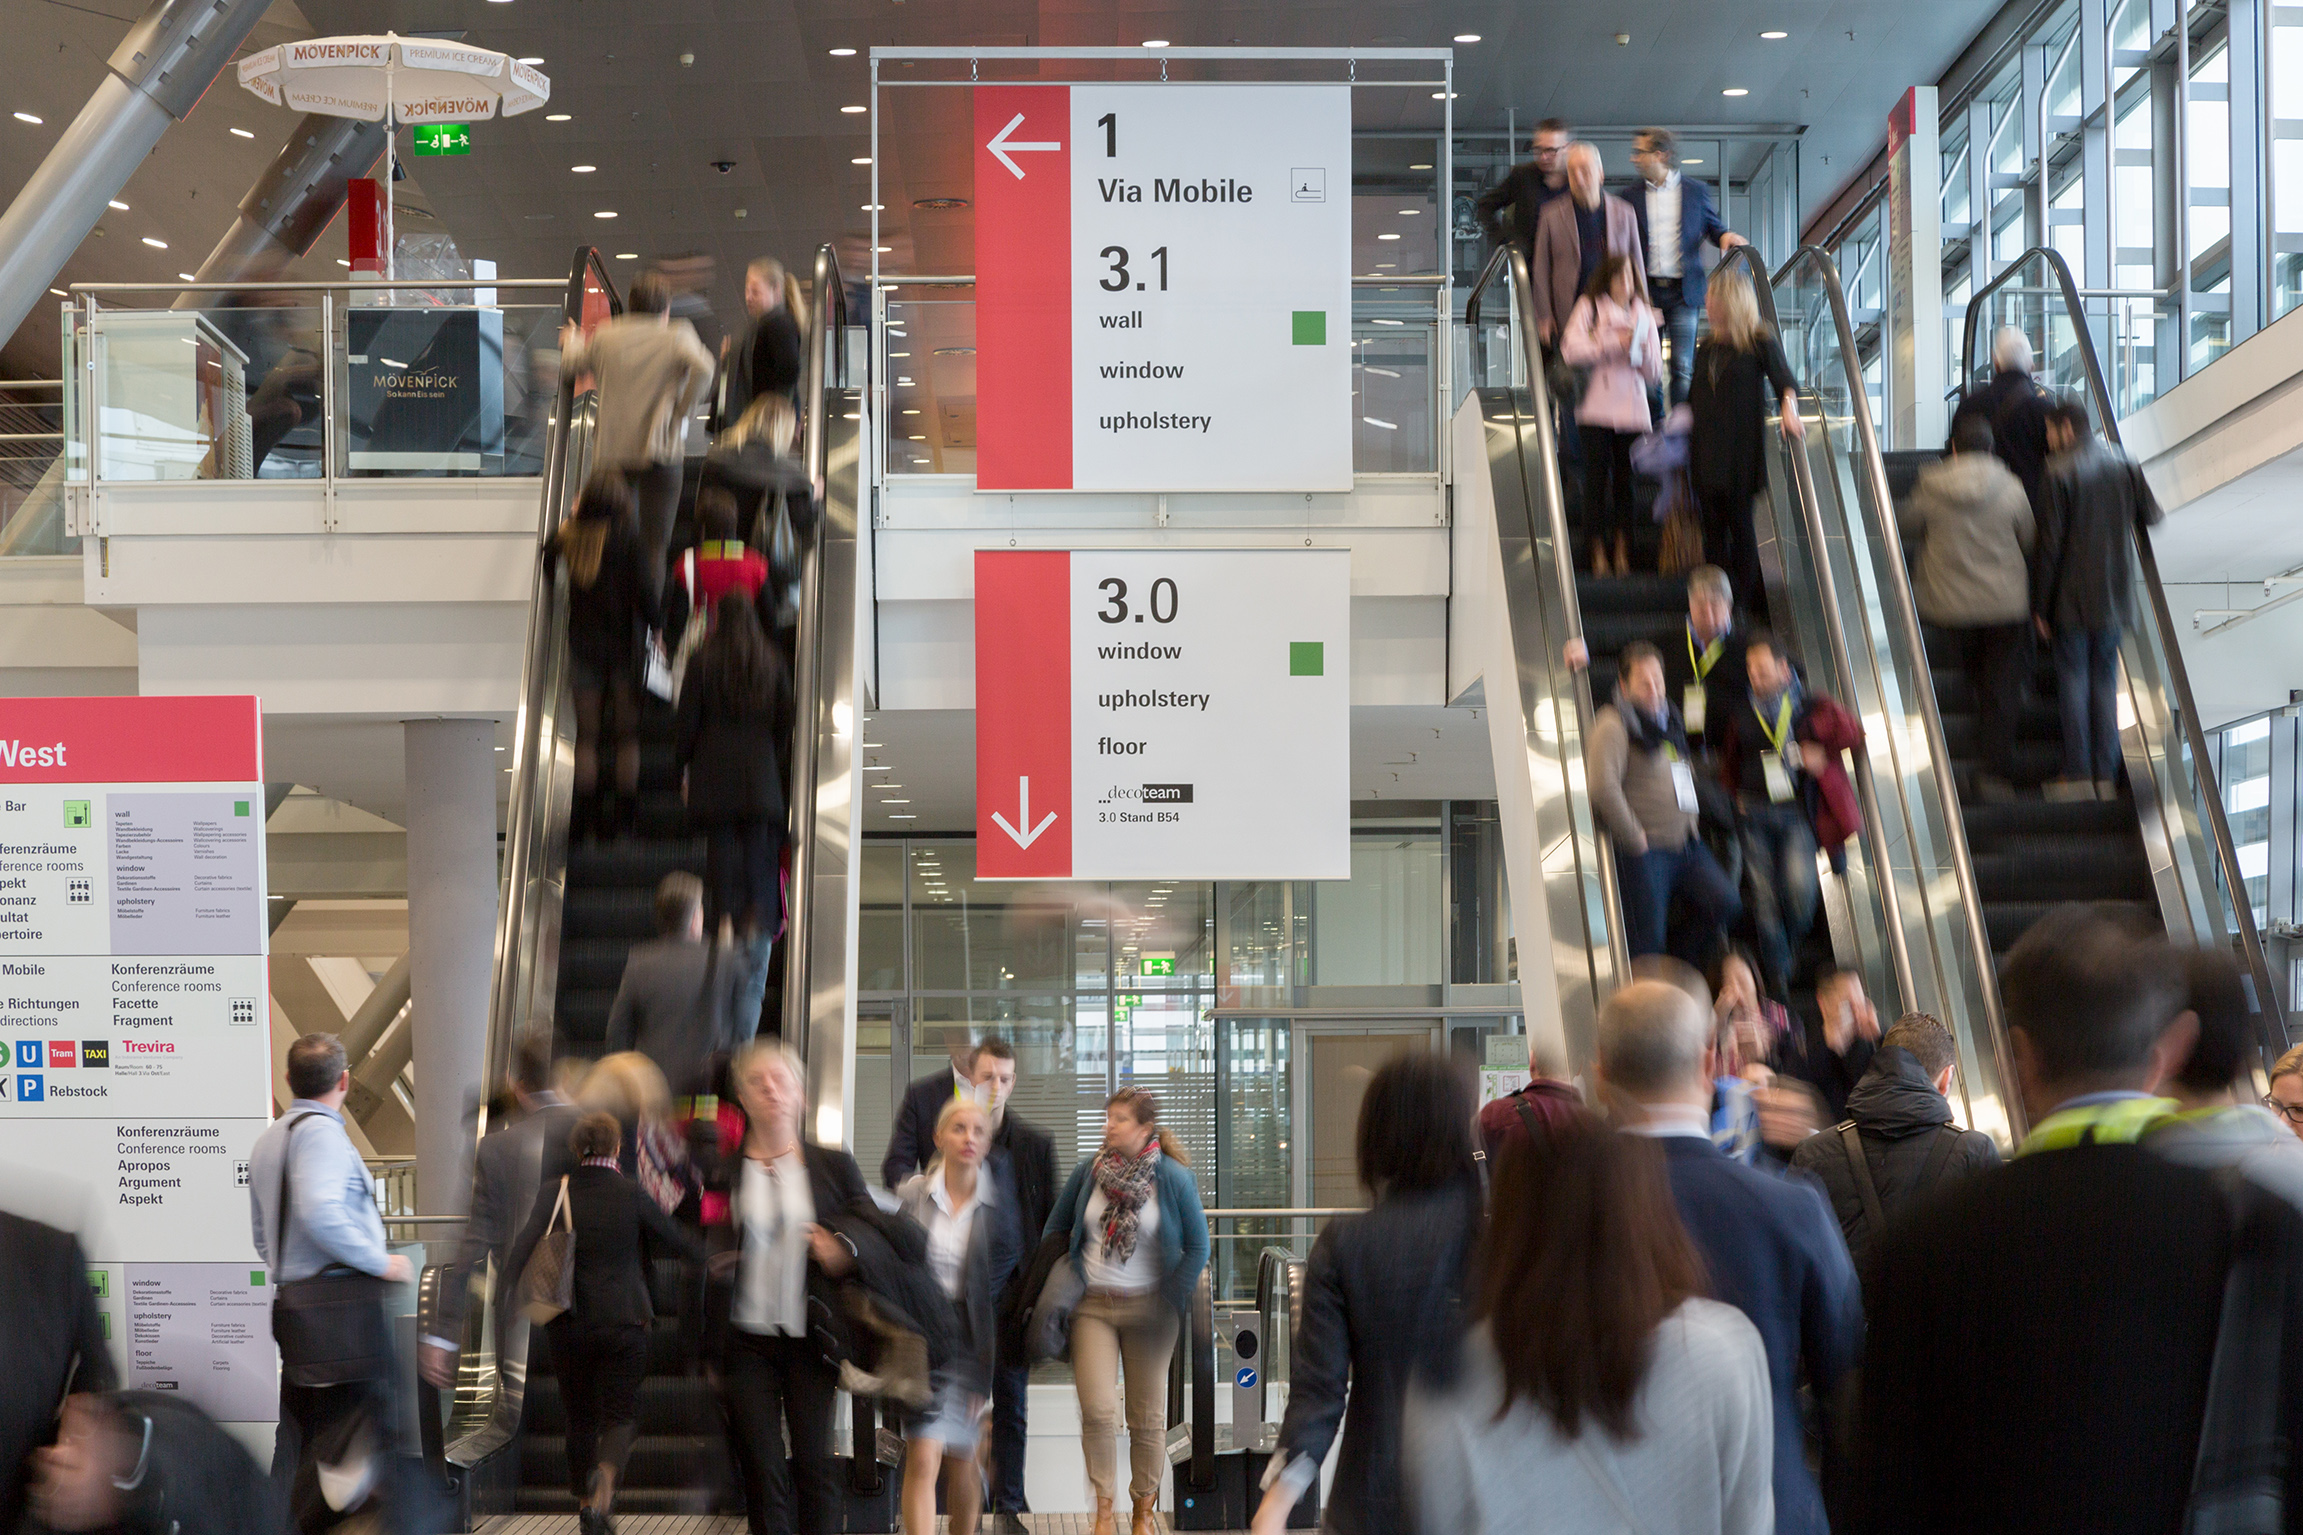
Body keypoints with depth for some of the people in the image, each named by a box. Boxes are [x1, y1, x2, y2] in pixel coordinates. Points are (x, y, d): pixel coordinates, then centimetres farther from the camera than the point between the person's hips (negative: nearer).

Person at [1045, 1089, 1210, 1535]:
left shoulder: (1175, 1178, -7)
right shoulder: (1088, 1171, -1)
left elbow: (1197, 1247, 0)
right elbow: (1055, 1230, 13)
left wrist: (1171, 1301, -5)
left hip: (1148, 1309, -1)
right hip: (1092, 1307, 1)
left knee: (1148, 1416, 6)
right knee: (1097, 1412, -9)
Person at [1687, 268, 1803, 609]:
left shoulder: (1760, 343, -1)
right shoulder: (1707, 348, 16)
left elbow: (1784, 380, -11)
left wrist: (1789, 409, -28)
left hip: (1742, 452, -5)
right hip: (1707, 454, 5)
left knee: (1741, 527, -6)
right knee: (1713, 528, 4)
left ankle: (1752, 600, 0)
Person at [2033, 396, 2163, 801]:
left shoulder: (2058, 472, -12)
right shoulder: (2125, 466, 3)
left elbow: (2050, 543, -12)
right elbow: (2150, 517, 7)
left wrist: (2040, 604, -6)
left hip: (2072, 599, -5)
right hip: (2114, 596, 5)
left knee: (2073, 680, 2)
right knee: (2105, 680, 12)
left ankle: (2078, 776, 1)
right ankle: (2107, 777, 11)